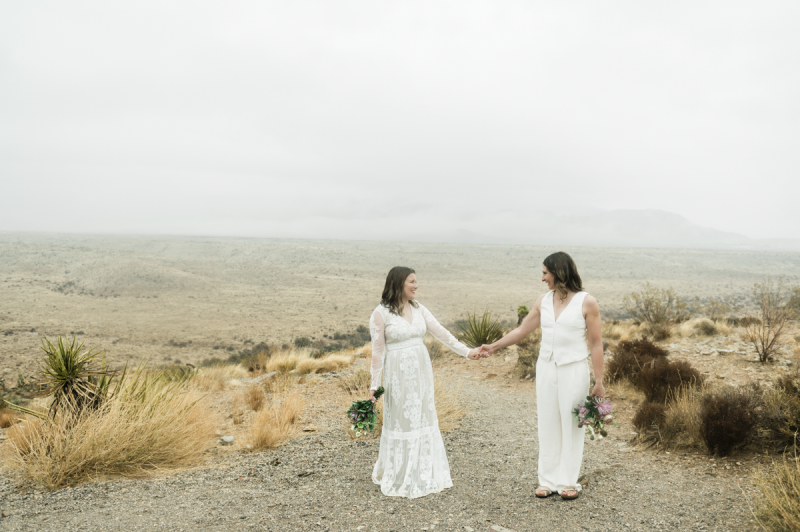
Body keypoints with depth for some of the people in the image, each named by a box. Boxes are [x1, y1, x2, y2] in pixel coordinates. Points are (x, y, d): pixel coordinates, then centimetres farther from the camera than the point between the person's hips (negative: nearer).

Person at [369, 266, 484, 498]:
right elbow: (378, 350, -9)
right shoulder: (381, 313, -10)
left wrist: (466, 351, 0)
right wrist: (374, 384, -9)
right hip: (398, 374, -5)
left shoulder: (418, 309, 6)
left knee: (423, 419, 11)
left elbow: (440, 332, 5)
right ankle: (400, 477, 20)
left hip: (421, 372, 5)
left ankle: (423, 473, 27)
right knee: (401, 421, 4)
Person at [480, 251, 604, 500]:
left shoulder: (587, 302, -8)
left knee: (571, 425, 4)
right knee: (547, 424, 8)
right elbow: (522, 330, 15)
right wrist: (494, 346, 16)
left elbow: (596, 344, -6)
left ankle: (569, 481, 17)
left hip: (573, 370, -4)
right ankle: (549, 480, 17)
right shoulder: (544, 301, 5)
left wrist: (599, 382, -7)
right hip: (545, 369, 4)